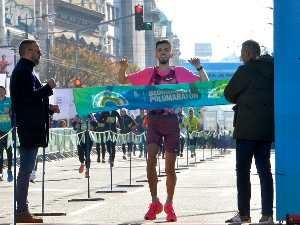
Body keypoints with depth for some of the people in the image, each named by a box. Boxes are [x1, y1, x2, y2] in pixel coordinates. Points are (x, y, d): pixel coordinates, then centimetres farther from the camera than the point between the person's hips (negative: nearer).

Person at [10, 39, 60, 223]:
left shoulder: (25, 70, 22)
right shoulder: (24, 71, -12)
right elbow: (30, 96, -23)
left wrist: (50, 108, 16)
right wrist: (49, 87, -12)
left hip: (30, 128, 11)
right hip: (29, 128, -11)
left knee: (26, 168, 11)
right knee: (26, 168, -10)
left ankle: (23, 210, 14)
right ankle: (22, 212, -9)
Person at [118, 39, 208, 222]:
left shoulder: (179, 72, 4)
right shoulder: (149, 73, 8)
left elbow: (204, 83, 3)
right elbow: (123, 81, 14)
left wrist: (199, 67, -13)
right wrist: (123, 68, -5)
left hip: (171, 121, -1)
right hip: (154, 121, 1)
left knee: (170, 167, 4)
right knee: (151, 161, -14)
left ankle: (169, 205, 18)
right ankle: (155, 203, -1)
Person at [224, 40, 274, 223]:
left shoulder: (246, 70, -9)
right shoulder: (272, 69, 10)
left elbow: (229, 94, -1)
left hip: (248, 128, -6)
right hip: (268, 127, 6)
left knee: (243, 169, 0)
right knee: (264, 169, 7)